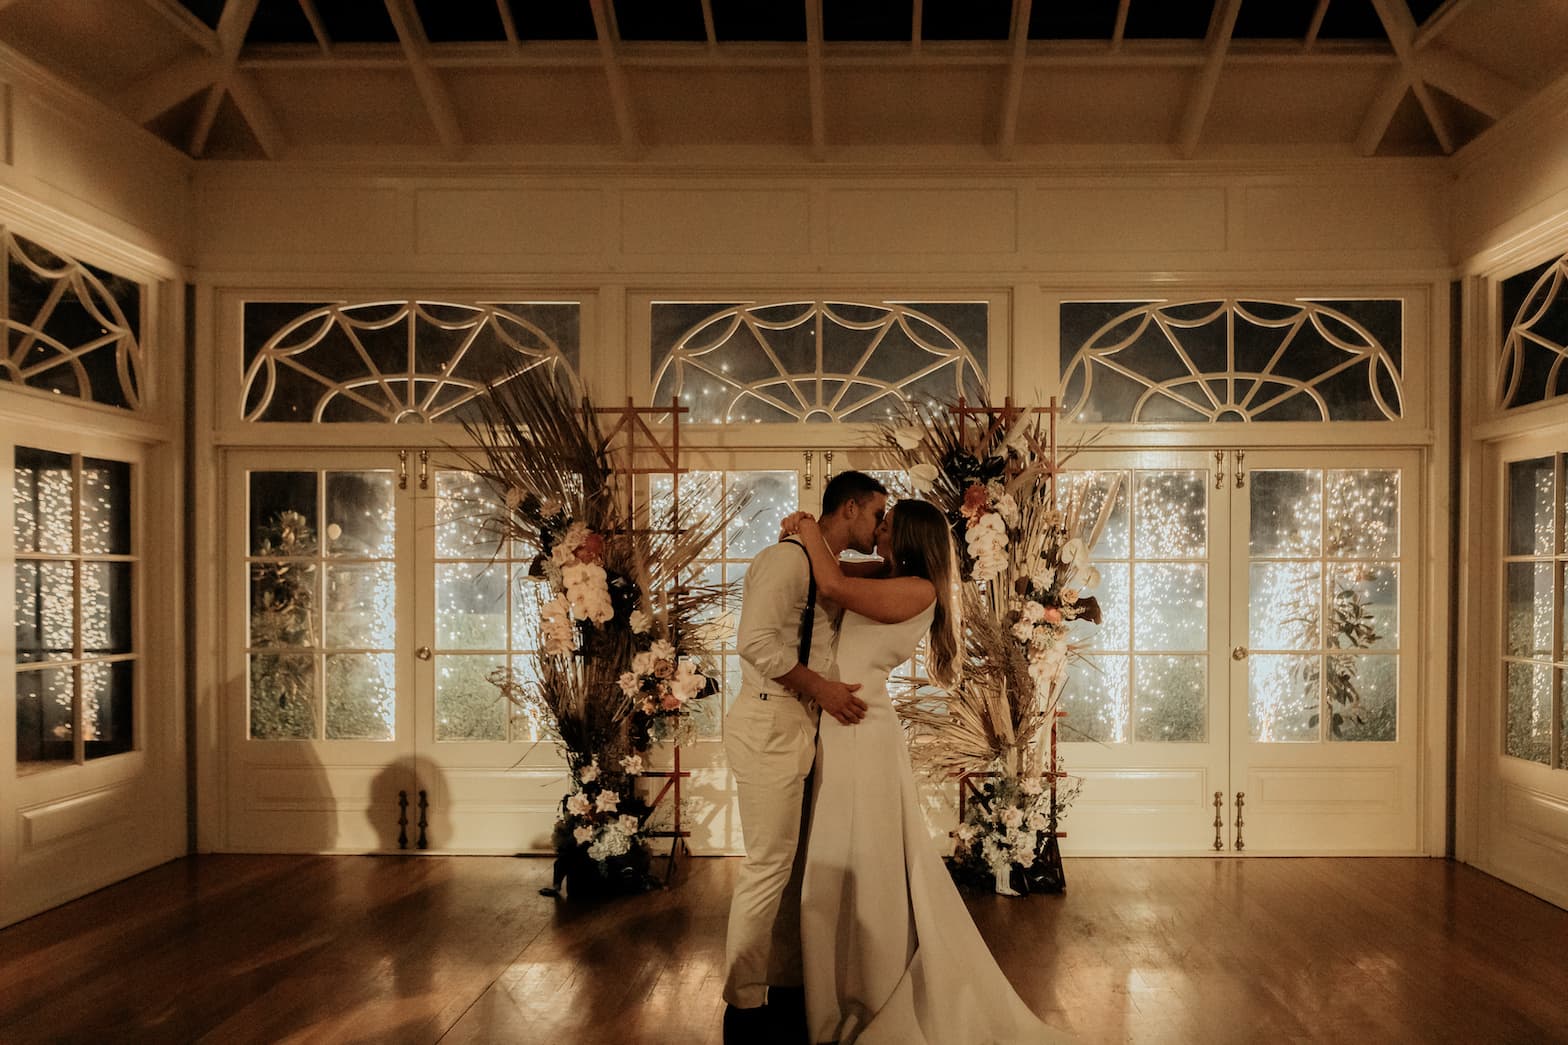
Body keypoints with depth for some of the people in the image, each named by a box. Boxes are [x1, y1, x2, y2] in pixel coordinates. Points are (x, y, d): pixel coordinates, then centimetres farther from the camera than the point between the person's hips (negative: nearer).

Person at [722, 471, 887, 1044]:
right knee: (769, 867, -3)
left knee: (793, 864, 13)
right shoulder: (788, 557, -11)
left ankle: (785, 991, 25)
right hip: (770, 723, -9)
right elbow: (755, 640, -20)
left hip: (802, 726, 9)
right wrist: (821, 688, -17)